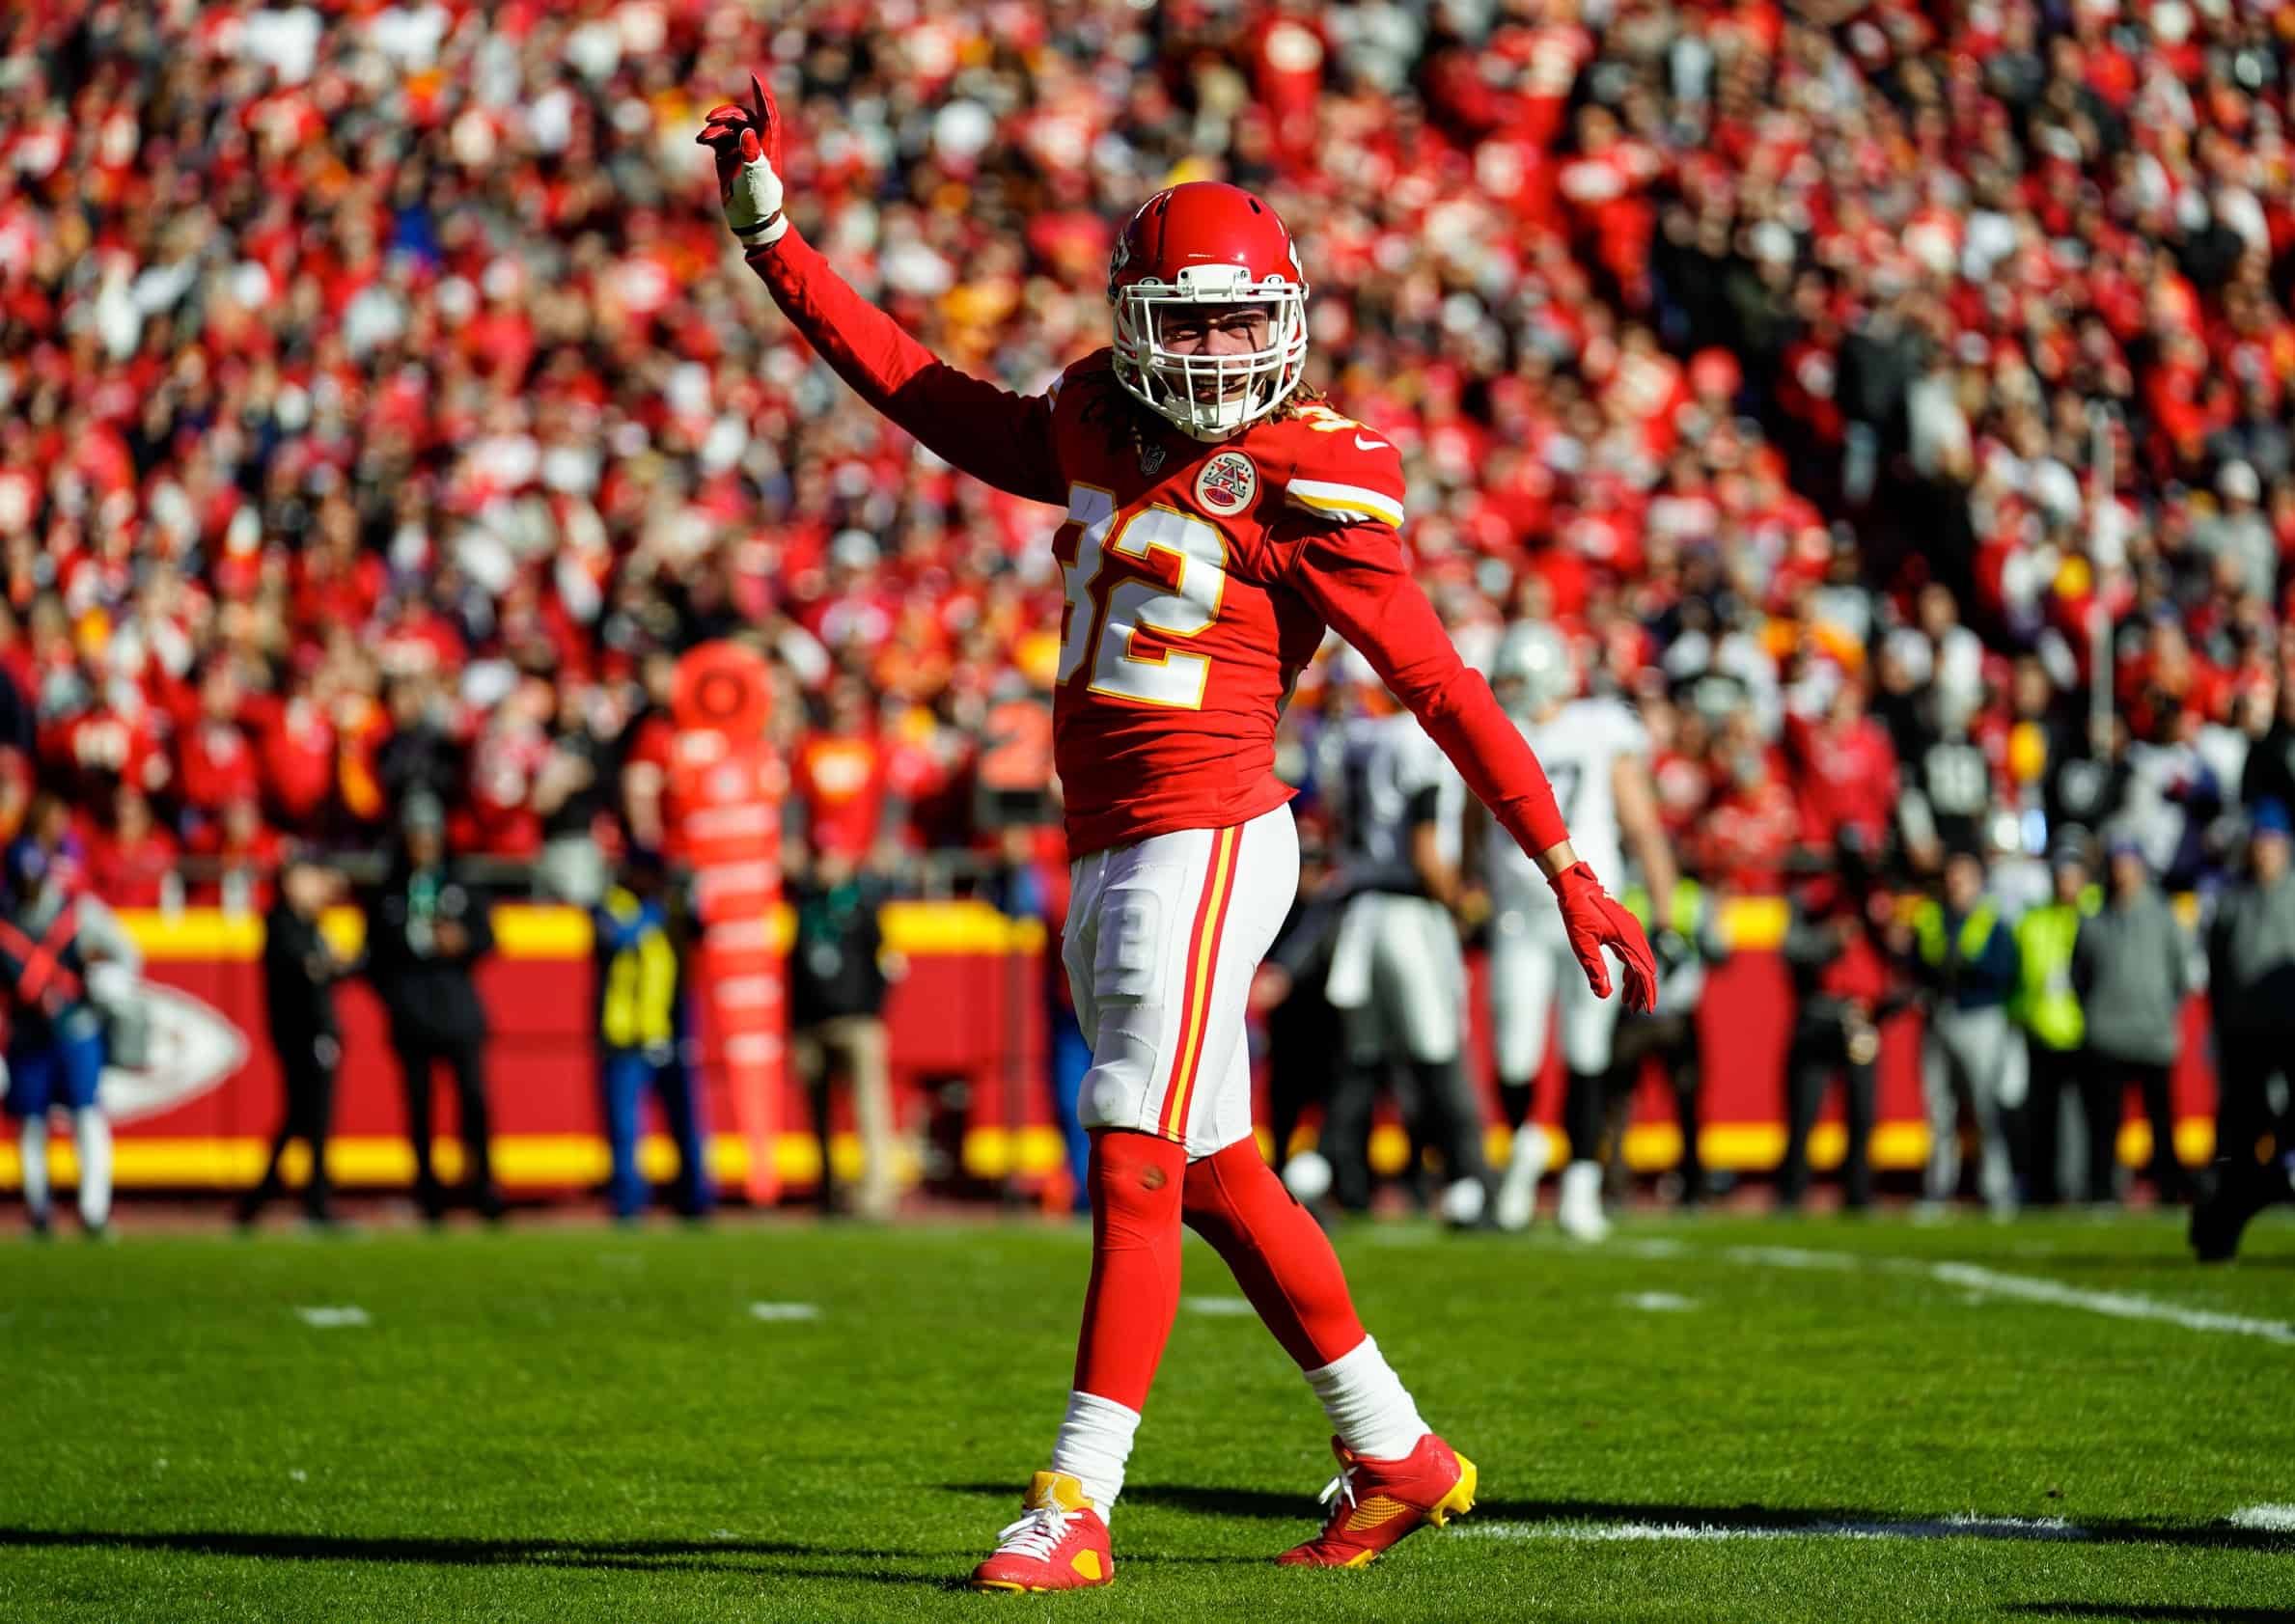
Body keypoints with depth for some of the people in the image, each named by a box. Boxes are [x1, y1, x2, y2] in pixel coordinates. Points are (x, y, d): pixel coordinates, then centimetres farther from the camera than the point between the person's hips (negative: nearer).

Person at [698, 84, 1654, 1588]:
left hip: (1206, 840, -8)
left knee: (1137, 1167, -9)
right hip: (1107, 855, 8)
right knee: (1217, 1179, 14)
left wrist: (1567, 866, -9)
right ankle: (1397, 1457, 26)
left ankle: (1076, 1505, -7)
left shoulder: (1306, 489, -9)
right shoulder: (1096, 431, 11)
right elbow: (918, 389, 20)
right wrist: (771, 233, 18)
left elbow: (1444, 686, -8)